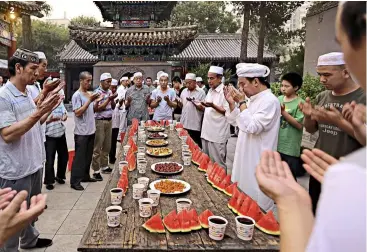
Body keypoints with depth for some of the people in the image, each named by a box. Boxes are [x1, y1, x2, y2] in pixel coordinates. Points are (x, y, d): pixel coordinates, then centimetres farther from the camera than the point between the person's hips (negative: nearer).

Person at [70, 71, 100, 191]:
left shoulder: (89, 94, 11)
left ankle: (85, 176, 30)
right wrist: (90, 100, -22)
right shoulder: (77, 95, -12)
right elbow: (77, 113, -20)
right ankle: (75, 181, 5)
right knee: (79, 157, -3)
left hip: (91, 130, 8)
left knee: (88, 156, 16)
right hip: (81, 132, -8)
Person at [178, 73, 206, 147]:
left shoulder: (201, 92, -5)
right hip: (184, 124, 5)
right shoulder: (184, 91, 11)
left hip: (195, 125, -5)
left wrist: (193, 102, -19)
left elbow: (203, 108, -9)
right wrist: (178, 102, -4)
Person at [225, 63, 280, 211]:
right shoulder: (254, 99, 11)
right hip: (247, 158, 9)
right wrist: (232, 103, 3)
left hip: (258, 162, -9)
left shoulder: (270, 101, -18)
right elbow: (237, 122, 16)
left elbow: (252, 127, -26)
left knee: (257, 208, 3)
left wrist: (241, 103, -21)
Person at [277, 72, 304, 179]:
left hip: (290, 148, -6)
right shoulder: (279, 99, 7)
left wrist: (283, 112, -19)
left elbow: (299, 125, -17)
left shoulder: (300, 103, -10)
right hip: (275, 144, 6)